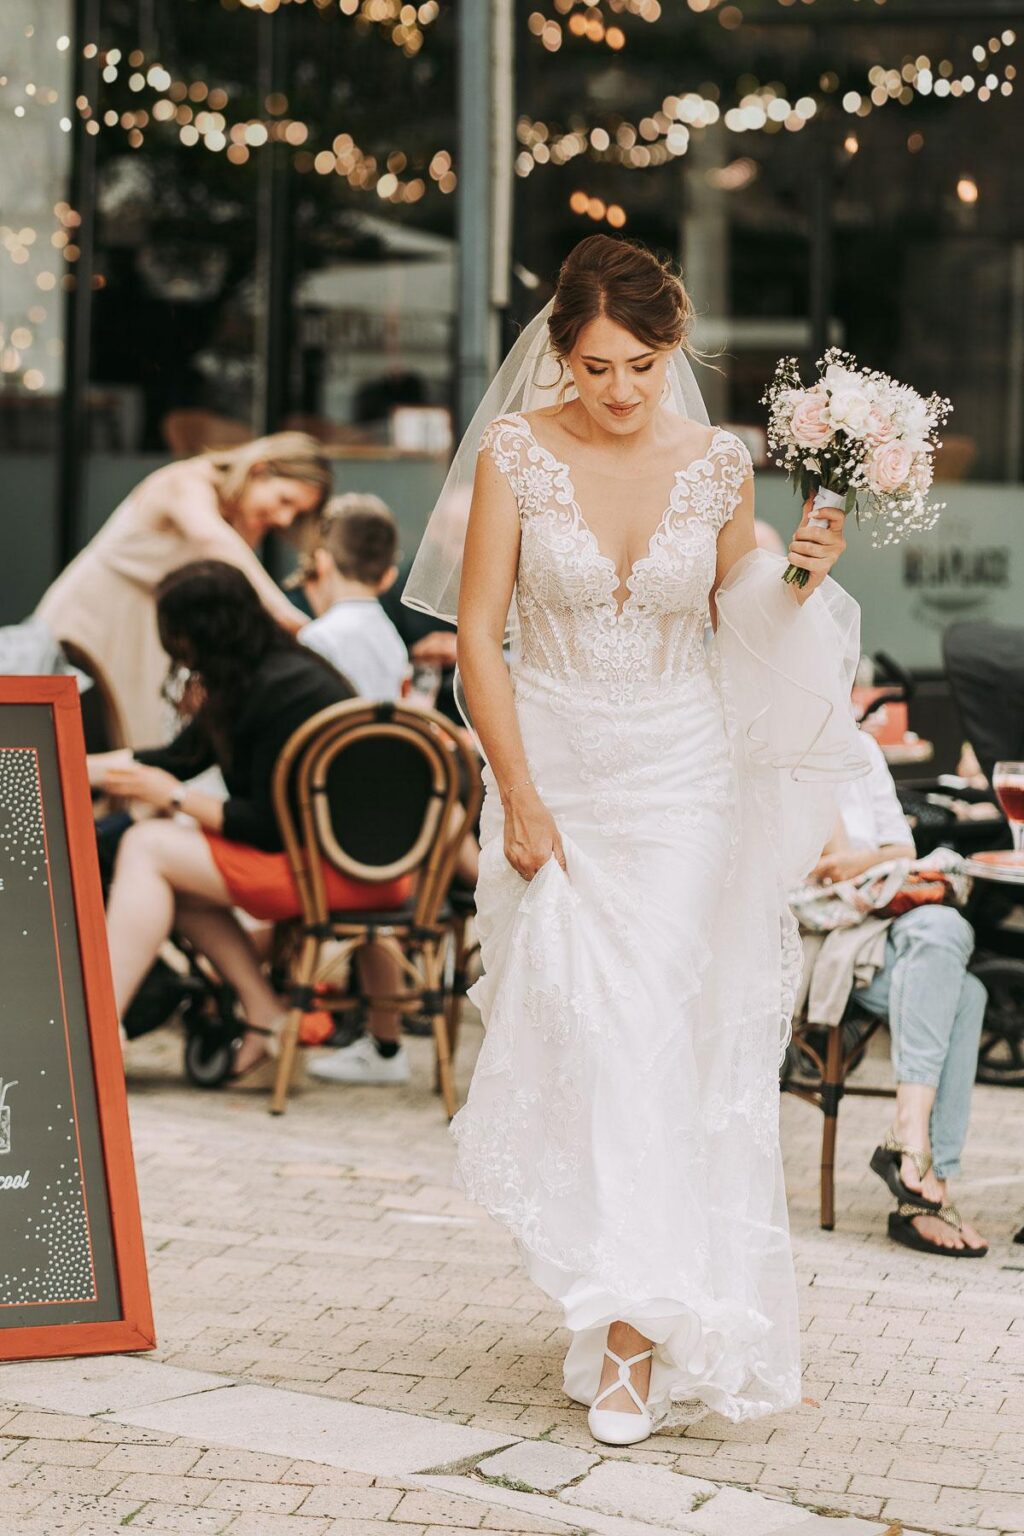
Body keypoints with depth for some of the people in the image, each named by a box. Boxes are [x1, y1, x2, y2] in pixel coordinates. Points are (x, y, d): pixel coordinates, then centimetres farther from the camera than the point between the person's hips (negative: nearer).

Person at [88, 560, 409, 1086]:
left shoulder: (281, 691, -19)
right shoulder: (266, 673, 10)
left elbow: (268, 826, -18)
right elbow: (179, 756, 19)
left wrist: (174, 797, -7)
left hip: (346, 868, -10)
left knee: (146, 847, -10)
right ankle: (264, 1014, -1)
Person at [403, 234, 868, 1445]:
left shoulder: (717, 466, 0)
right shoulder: (516, 455, -5)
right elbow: (478, 632, -3)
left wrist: (798, 582, -9)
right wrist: (520, 794, -7)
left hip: (683, 777, 0)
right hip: (553, 768, 0)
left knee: (661, 1035, -8)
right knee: (573, 1034, -2)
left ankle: (636, 1335, -6)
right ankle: (612, 1289, 17)